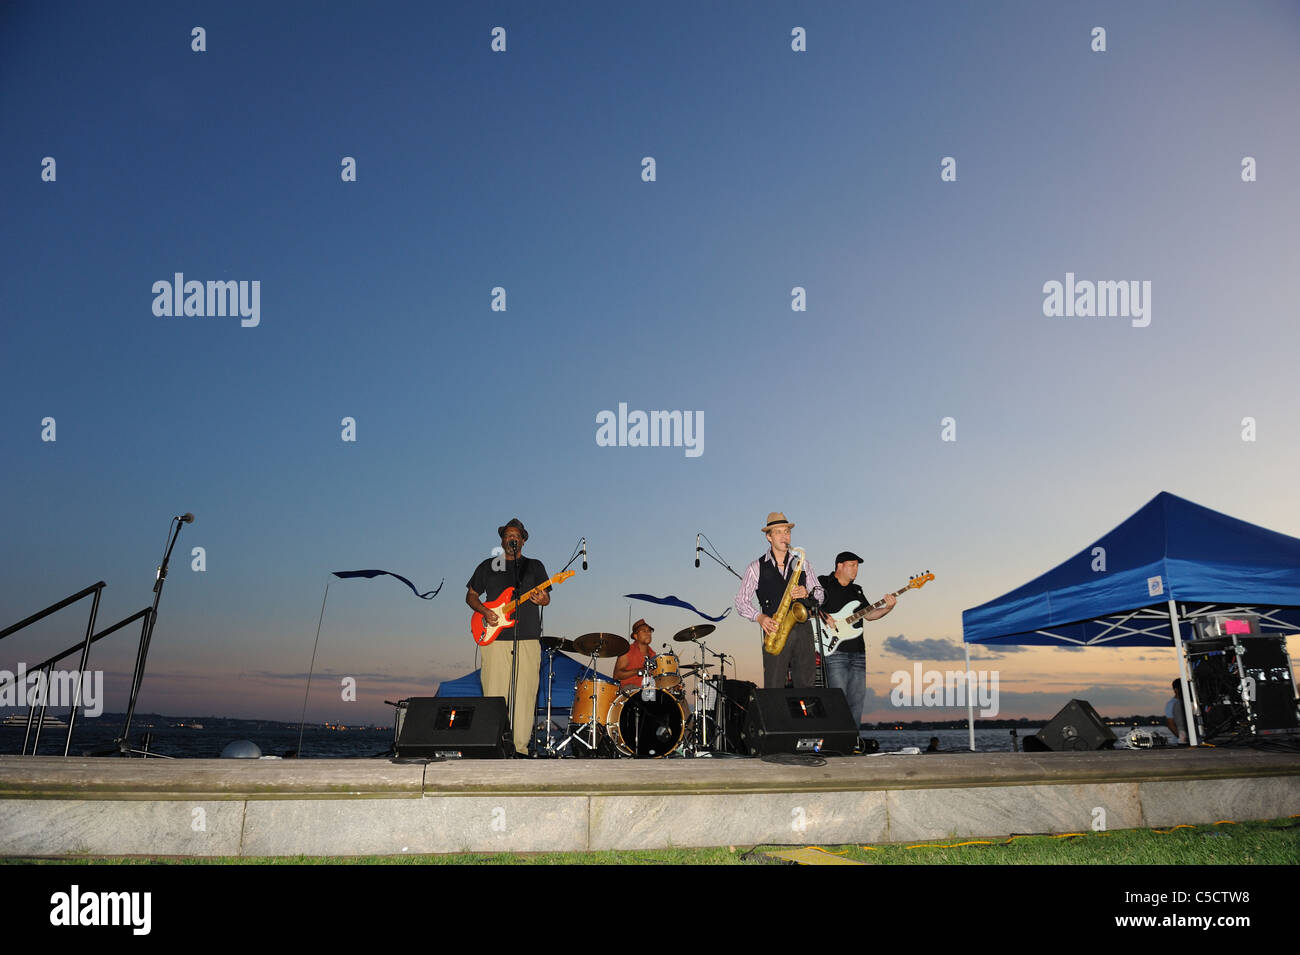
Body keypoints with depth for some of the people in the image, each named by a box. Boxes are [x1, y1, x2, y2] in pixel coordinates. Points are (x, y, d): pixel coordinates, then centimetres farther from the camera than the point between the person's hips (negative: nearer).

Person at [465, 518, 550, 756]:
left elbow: (546, 597, 11)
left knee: (525, 695, -5)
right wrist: (484, 611, -3)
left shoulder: (535, 566, 15)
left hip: (528, 640, 0)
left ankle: (520, 747, -1)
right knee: (494, 694, -3)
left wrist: (541, 599, -14)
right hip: (495, 638, 0)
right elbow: (471, 596, 16)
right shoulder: (487, 566, 15)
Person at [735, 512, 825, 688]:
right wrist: (759, 617, -11)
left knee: (807, 684, -2)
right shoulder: (756, 568, 7)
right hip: (775, 632, -2)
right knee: (773, 690, -6)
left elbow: (820, 594, 16)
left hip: (803, 629, 2)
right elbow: (741, 602, 6)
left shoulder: (803, 564, 16)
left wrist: (807, 593, -6)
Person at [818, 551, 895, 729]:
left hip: (858, 653, 7)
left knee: (857, 701, 6)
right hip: (835, 652, -7)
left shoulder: (856, 590, 21)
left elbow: (869, 614, 18)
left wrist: (887, 608, 1)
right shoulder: (823, 584, 0)